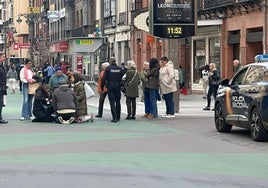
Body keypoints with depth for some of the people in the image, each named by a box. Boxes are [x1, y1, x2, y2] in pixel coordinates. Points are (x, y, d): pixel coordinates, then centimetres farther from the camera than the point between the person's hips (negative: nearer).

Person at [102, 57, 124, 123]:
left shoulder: (108, 68, -7)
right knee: (118, 102, 14)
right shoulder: (120, 68, 3)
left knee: (112, 102, -3)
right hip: (118, 86, 3)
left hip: (110, 86, -3)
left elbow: (104, 78, -7)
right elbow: (122, 77, 6)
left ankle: (114, 118, -12)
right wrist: (122, 85, 15)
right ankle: (118, 117, 21)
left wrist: (102, 86, 1)